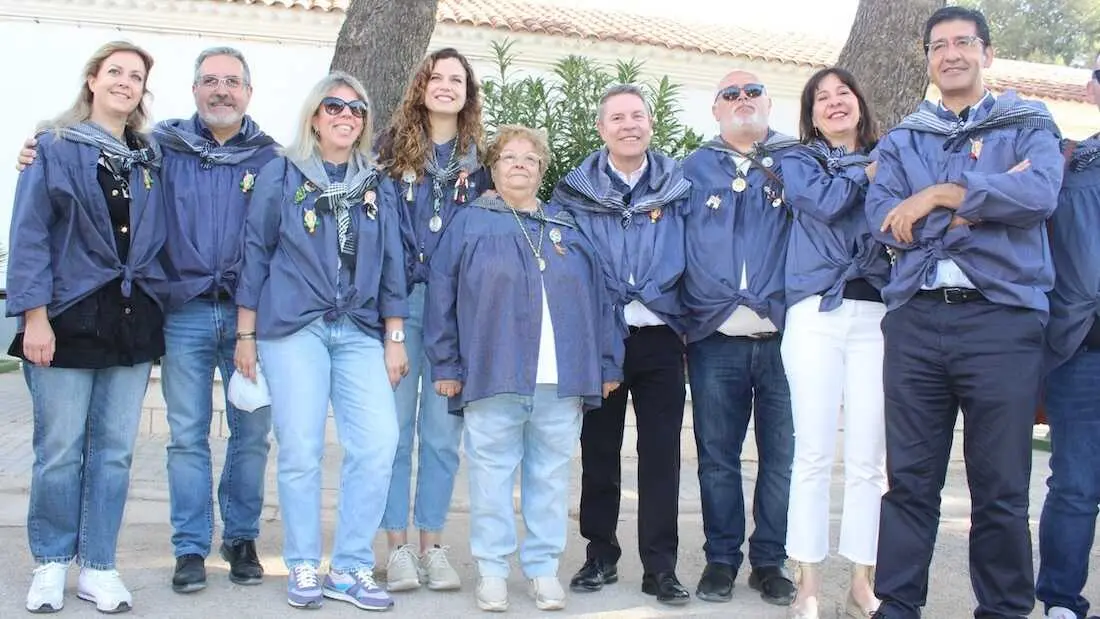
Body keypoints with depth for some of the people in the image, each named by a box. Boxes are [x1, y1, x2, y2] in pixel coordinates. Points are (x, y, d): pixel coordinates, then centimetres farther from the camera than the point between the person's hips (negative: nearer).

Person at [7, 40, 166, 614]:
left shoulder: (152, 158, 14)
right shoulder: (55, 147, 1)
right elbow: (29, 234, -5)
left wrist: (154, 300, 8)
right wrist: (34, 315, -12)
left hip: (132, 320, 4)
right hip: (69, 316, -4)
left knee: (114, 452, 6)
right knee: (59, 451, 1)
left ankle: (98, 567, 16)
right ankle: (51, 563, 17)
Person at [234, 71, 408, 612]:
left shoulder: (375, 185, 15)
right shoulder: (282, 175, 6)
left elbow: (390, 263, 14)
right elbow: (255, 253, 5)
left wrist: (394, 338, 8)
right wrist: (246, 334, 1)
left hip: (360, 333, 3)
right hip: (293, 328, -2)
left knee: (378, 443, -10)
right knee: (301, 449, -4)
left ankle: (350, 569, 3)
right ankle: (303, 568, 12)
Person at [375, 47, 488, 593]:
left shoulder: (479, 158, 12)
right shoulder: (393, 146, 8)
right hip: (400, 298, -1)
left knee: (443, 430, 3)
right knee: (395, 425, -1)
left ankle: (432, 544, 12)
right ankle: (398, 546, 7)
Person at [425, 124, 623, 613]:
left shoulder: (568, 228, 16)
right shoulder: (469, 223, 8)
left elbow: (598, 299, 14)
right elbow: (442, 296, 2)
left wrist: (607, 364, 8)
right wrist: (446, 365, -4)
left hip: (562, 380, 3)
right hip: (493, 375, -2)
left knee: (551, 477, 7)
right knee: (491, 474, 2)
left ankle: (544, 568, 17)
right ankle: (491, 569, 12)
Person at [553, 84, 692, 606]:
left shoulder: (679, 188, 7)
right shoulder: (575, 191, 5)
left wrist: (650, 299, -2)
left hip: (659, 335, 0)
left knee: (661, 454, 0)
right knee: (598, 450, 6)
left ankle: (660, 567, 7)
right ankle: (600, 557, 18)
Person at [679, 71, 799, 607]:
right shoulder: (695, 168, 12)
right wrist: (684, 314, 4)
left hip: (783, 335, 0)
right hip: (715, 338, 1)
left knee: (782, 456, 3)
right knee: (717, 457, 6)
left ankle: (769, 562, 16)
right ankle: (721, 560, 18)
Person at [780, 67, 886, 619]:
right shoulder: (798, 161, 14)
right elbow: (824, 202, -7)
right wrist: (869, 172, 5)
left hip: (878, 314, 2)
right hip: (817, 312, -1)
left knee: (868, 458, 0)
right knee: (814, 452, -5)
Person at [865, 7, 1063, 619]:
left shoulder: (1029, 126, 10)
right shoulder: (902, 140, 16)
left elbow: (1040, 193, -12)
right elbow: (885, 221, -1)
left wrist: (941, 194, -9)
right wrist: (985, 202, -8)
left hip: (1003, 318, -2)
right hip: (915, 319, 2)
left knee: (1001, 486, 3)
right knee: (909, 478, 6)